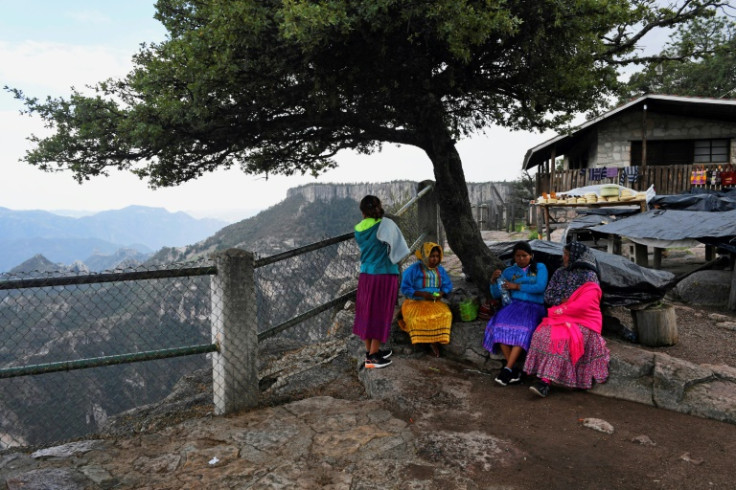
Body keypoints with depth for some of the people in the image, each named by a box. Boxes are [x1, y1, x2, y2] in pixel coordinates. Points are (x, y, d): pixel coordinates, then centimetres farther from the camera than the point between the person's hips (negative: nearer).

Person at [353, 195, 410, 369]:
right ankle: (372, 357, 8)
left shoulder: (359, 230, 3)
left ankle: (371, 350, 25)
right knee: (381, 314, 3)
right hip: (385, 276, -5)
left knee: (367, 312, 14)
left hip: (366, 275, 5)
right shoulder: (386, 225, -13)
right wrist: (394, 260, 5)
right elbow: (398, 248, -11)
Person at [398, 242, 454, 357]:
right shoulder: (412, 269, -9)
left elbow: (447, 285, 11)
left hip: (434, 302, 3)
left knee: (446, 314, -27)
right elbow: (405, 289, -11)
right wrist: (422, 294, -22)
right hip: (415, 302, -3)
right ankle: (433, 343, -15)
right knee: (417, 318, -34)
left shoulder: (440, 270, 8)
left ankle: (435, 341, -17)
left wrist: (441, 293, -11)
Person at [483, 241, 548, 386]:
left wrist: (517, 286, -4)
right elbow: (496, 295, 15)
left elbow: (540, 287, -4)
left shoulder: (540, 268, 14)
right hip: (514, 305, 2)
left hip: (534, 307, -2)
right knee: (500, 325, -31)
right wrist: (493, 280, -3)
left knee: (523, 329, -34)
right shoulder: (509, 271, 19)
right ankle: (514, 369, -29)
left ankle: (507, 369, -34)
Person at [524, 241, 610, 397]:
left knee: (562, 338, -32)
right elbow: (548, 296, 12)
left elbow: (585, 303, -13)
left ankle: (545, 381, -34)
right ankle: (543, 379, -28)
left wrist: (564, 310, -12)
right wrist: (563, 301, -6)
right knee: (542, 334, -24)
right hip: (561, 316, 5)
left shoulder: (589, 276, -2)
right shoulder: (560, 273, 15)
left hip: (583, 319, -5)